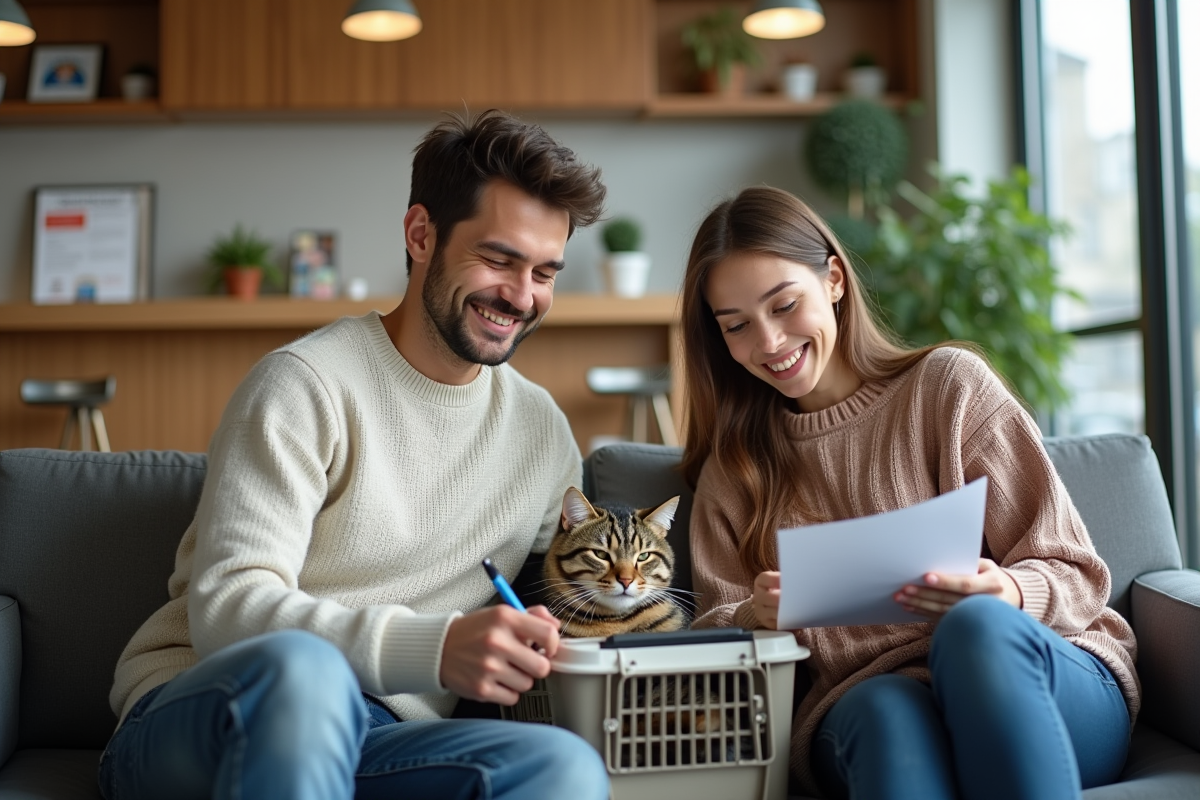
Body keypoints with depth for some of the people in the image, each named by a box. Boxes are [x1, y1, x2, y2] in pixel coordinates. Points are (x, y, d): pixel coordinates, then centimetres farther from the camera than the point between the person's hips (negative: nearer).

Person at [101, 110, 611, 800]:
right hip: (193, 719, -4)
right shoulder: (307, 385, -7)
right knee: (300, 666, -41)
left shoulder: (544, 431, 13)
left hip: (377, 744, 4)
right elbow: (225, 608, -16)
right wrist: (434, 648, -30)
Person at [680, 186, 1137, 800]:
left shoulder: (949, 383, 6)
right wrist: (755, 615, -14)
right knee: (888, 711, -37)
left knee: (978, 624, -36)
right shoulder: (732, 470, 16)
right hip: (862, 709, 0)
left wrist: (1001, 594, -20)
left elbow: (1073, 576, 3)